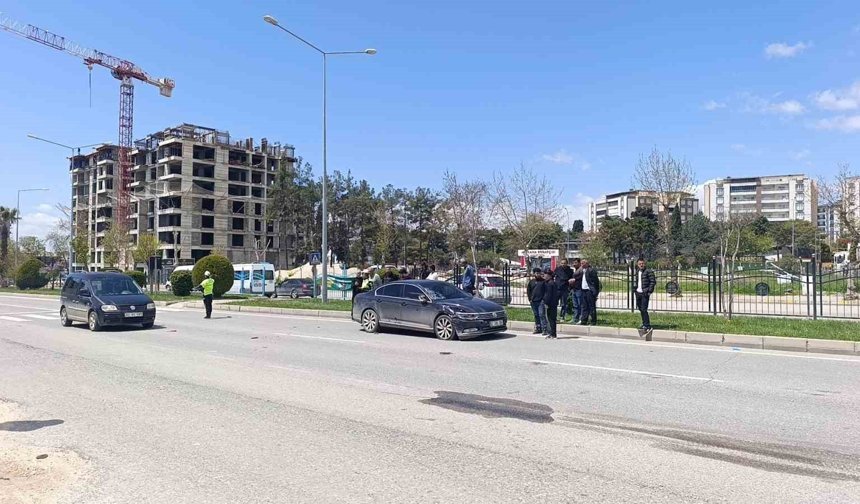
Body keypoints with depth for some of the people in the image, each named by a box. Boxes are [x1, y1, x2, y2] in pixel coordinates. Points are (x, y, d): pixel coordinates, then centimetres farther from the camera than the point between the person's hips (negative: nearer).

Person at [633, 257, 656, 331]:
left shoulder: (649, 271, -9)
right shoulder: (637, 272, 13)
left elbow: (653, 282, -11)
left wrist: (649, 291, -14)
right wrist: (634, 289, 13)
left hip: (644, 294, -7)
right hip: (638, 293, 7)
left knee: (644, 309, -11)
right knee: (641, 309, 12)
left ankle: (647, 325, -5)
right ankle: (644, 324, 22)